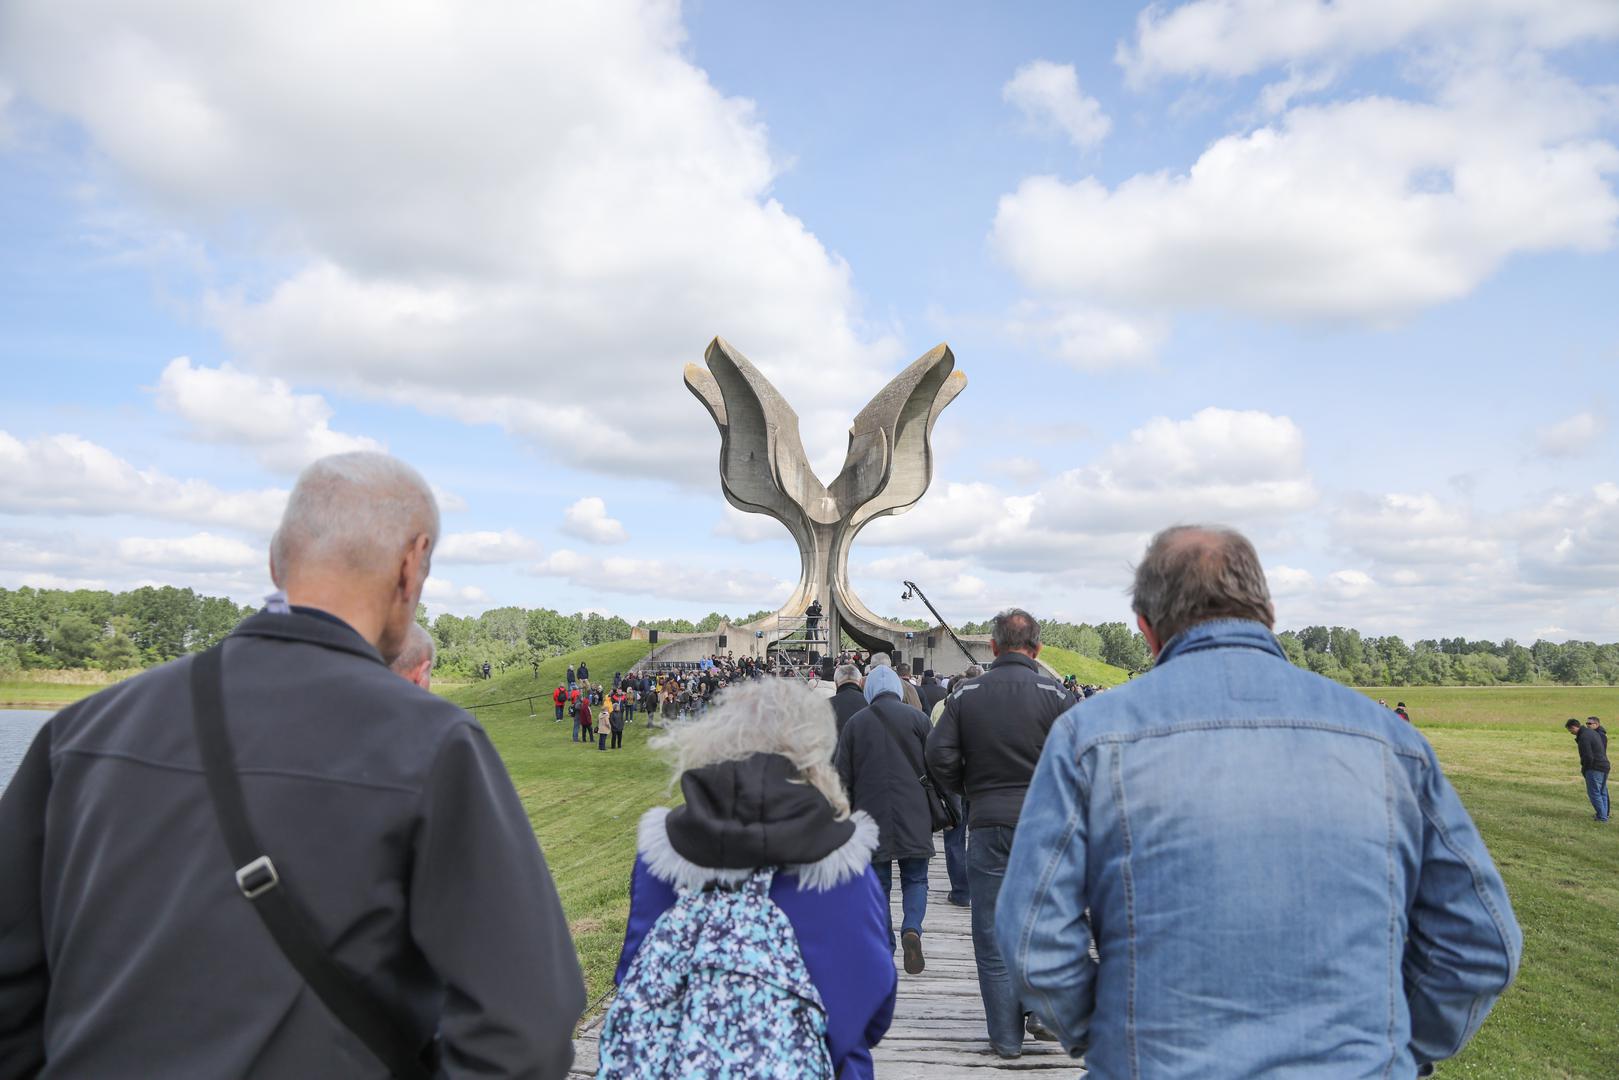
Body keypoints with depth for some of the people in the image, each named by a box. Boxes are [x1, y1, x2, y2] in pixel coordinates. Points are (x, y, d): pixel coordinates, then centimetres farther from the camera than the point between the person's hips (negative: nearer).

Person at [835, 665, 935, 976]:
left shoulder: (855, 723, 5)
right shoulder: (917, 718, 2)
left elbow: (843, 777, 6)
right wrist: (934, 814, 17)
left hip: (871, 818, 1)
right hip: (913, 818, -1)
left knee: (878, 884, 10)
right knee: (915, 879, 10)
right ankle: (911, 928, -15)